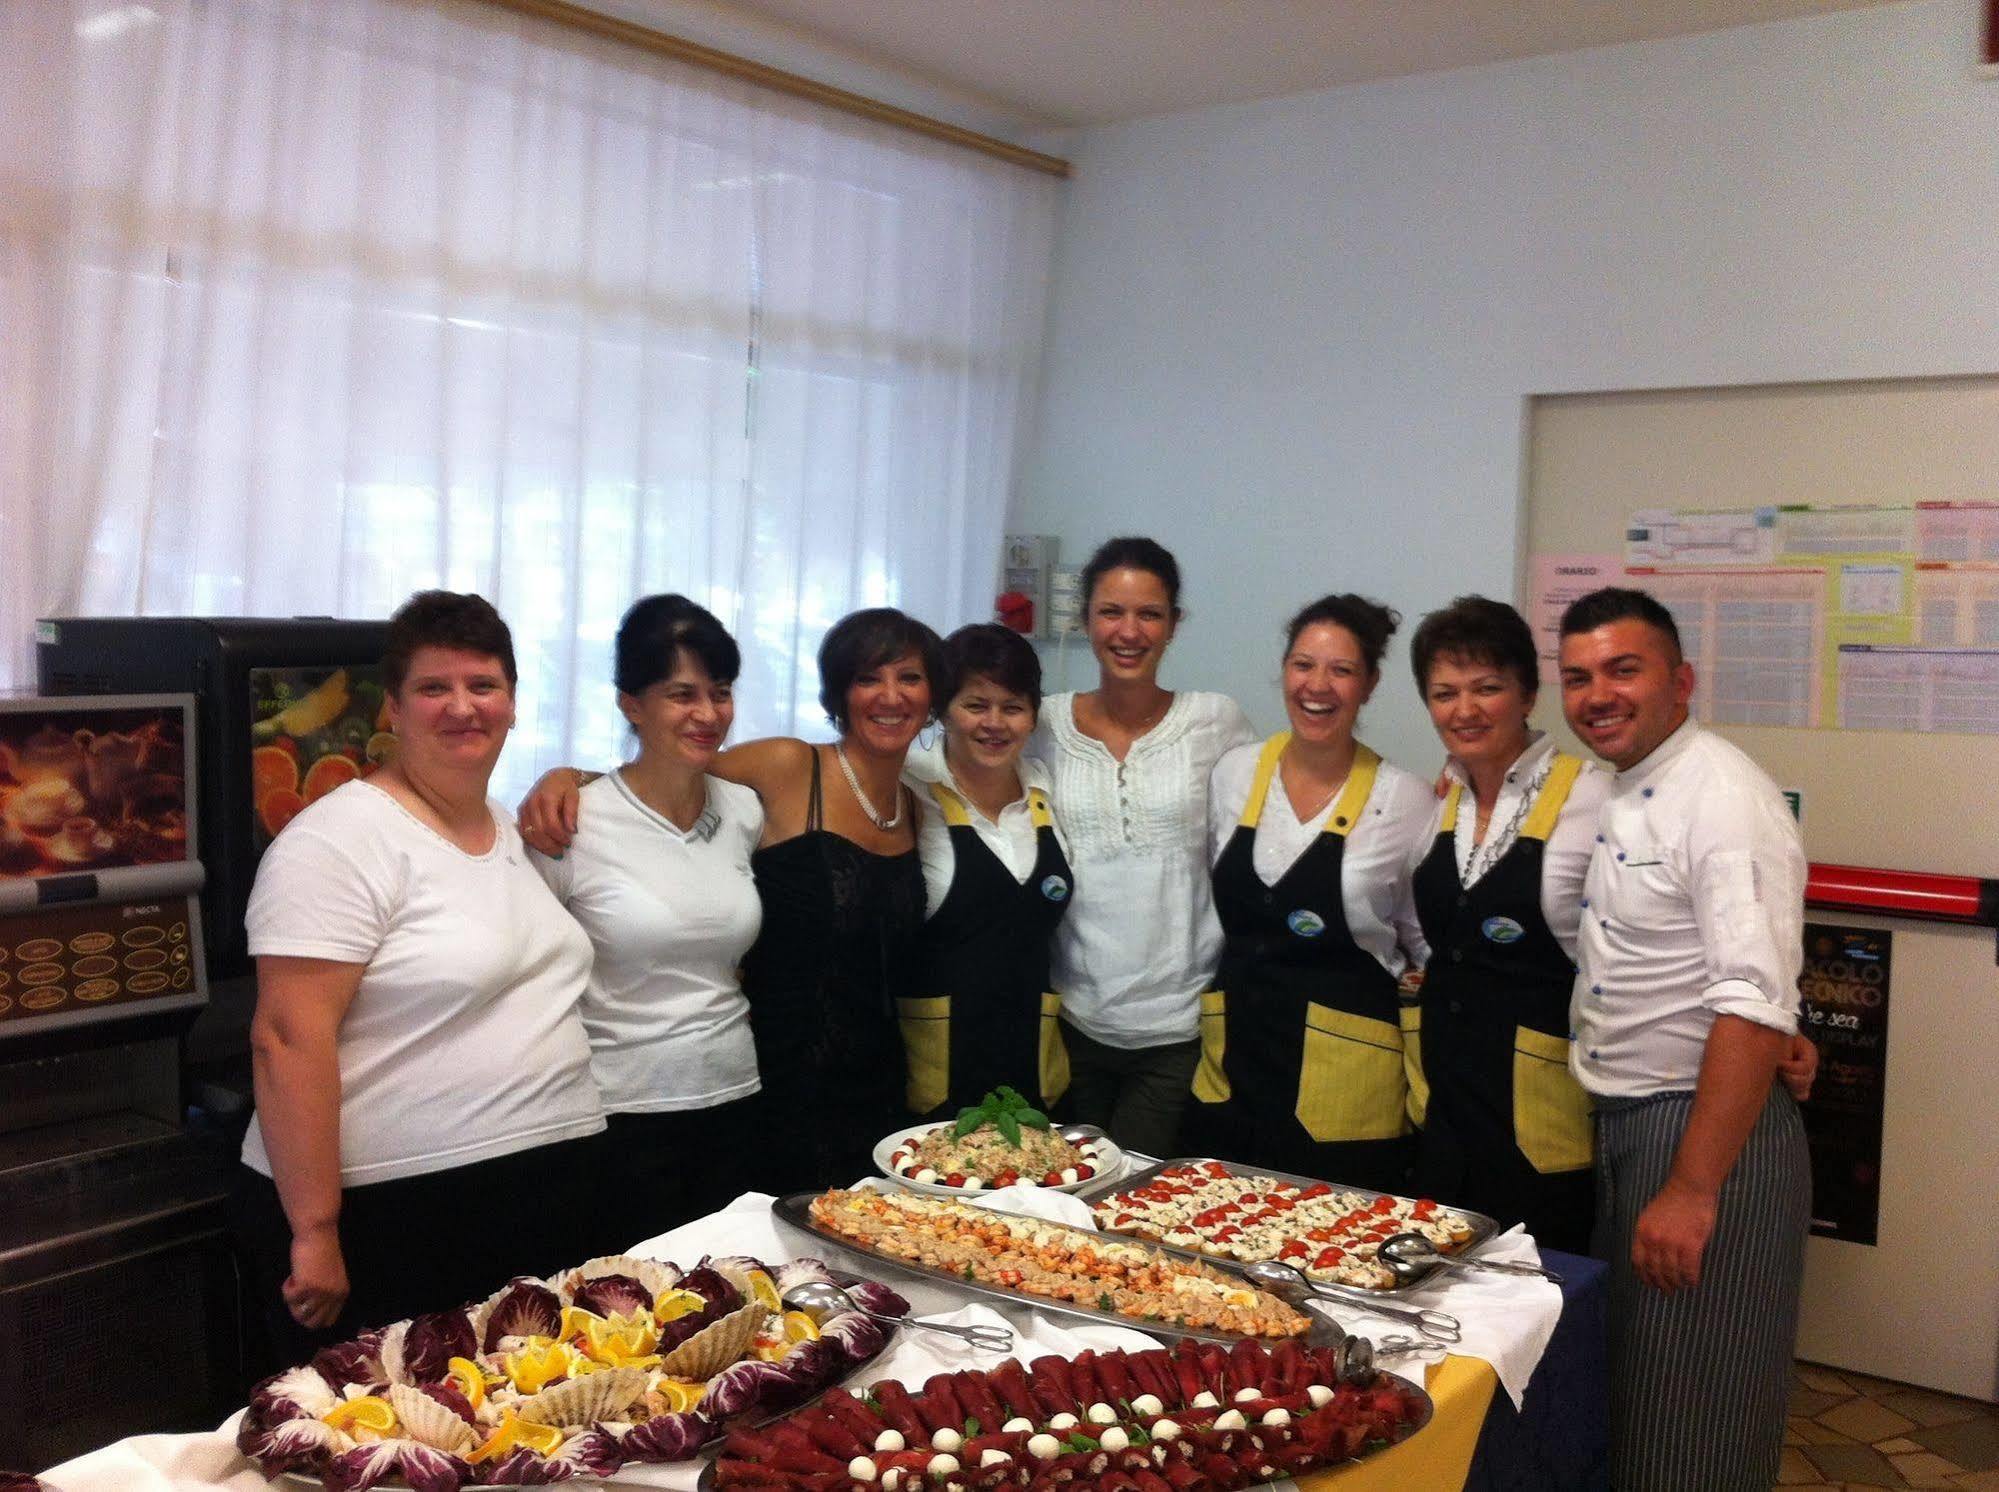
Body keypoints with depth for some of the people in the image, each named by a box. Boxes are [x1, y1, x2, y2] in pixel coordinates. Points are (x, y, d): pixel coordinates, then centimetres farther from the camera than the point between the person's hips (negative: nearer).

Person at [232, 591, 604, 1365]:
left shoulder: (514, 833, 11)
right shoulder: (340, 840, -13)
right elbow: (289, 1040, -18)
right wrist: (313, 1232, -19)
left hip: (540, 1205, 7)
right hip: (387, 1219, -7)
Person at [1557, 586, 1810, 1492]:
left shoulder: (1724, 798, -18)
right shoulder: (1619, 797, 10)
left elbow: (1754, 1007, -25)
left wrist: (1692, 1189, -27)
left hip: (1710, 1130, -8)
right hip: (1620, 1126, 8)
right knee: (1620, 1401, 18)